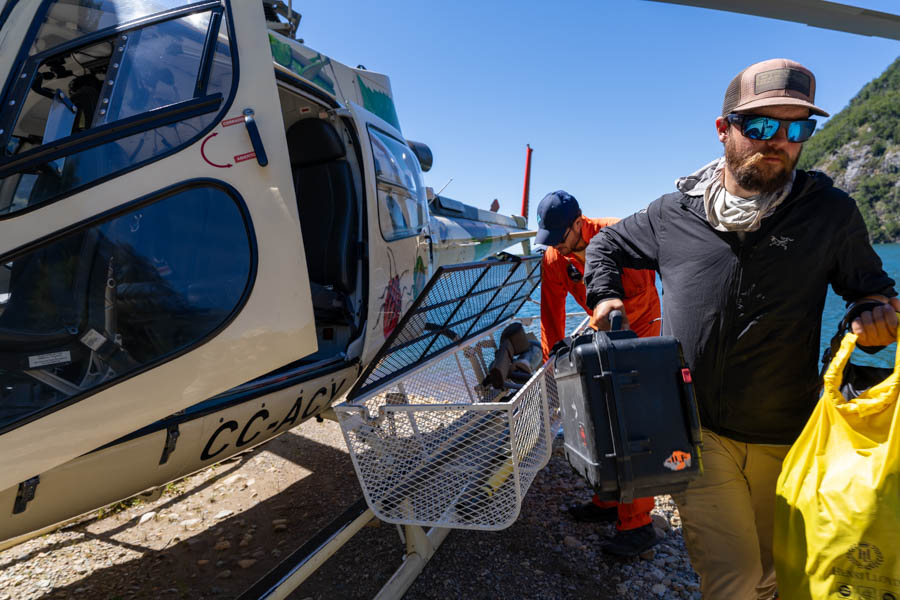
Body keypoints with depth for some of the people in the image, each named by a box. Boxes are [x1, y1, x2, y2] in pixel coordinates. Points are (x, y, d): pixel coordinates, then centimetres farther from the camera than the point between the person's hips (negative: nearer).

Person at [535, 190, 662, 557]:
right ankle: (608, 501, 27)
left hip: (638, 329, -6)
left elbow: (642, 291, -22)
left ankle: (637, 524, -1)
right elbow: (552, 314, -2)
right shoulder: (553, 260, -6)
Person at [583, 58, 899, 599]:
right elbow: (606, 245, 16)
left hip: (785, 437, 2)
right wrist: (606, 296, 0)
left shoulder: (831, 213, 0)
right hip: (697, 430, -1)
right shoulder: (675, 214, 0)